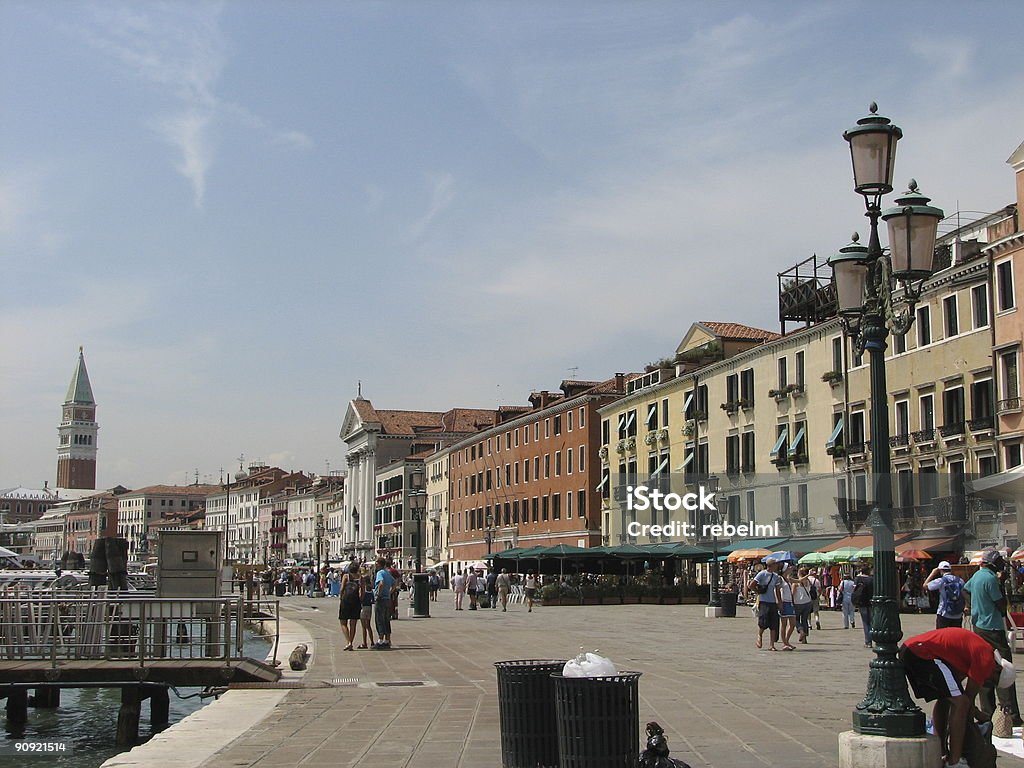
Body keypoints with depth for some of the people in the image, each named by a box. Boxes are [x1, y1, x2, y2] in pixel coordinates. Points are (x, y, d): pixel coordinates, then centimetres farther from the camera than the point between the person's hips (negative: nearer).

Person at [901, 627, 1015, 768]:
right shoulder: (986, 660, -4)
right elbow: (969, 697, 3)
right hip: (922, 654, -11)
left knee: (944, 699, 25)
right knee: (960, 702, -6)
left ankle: (940, 753, 31)